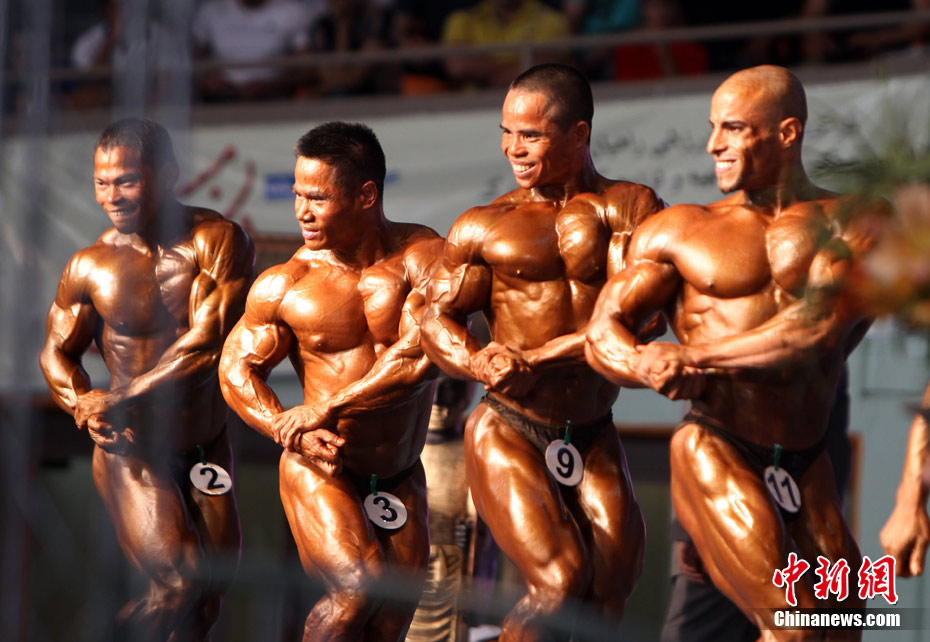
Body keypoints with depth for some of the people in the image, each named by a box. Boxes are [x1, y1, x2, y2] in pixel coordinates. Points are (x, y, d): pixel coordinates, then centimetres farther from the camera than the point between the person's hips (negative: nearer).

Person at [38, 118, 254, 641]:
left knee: (215, 584, 10)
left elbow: (207, 343, -21)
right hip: (133, 449, -2)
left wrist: (119, 398, -20)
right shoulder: (90, 265, -6)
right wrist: (85, 408, -15)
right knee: (181, 582, -17)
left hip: (207, 443, 2)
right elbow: (57, 352, 6)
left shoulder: (218, 241, -13)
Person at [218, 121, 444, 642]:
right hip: (319, 470, -2)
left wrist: (325, 410, -21)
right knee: (359, 588, -23)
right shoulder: (285, 285, -5)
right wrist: (295, 435, -18)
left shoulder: (423, 258, -8)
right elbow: (237, 369, 0)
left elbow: (422, 357, -20)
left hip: (401, 477, 2)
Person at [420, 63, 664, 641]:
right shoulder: (484, 227, 7)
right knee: (561, 582, -19)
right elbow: (437, 320, 3)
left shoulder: (628, 209, 2)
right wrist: (485, 365, -19)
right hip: (507, 434, -1)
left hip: (593, 437, 2)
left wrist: (536, 360, -19)